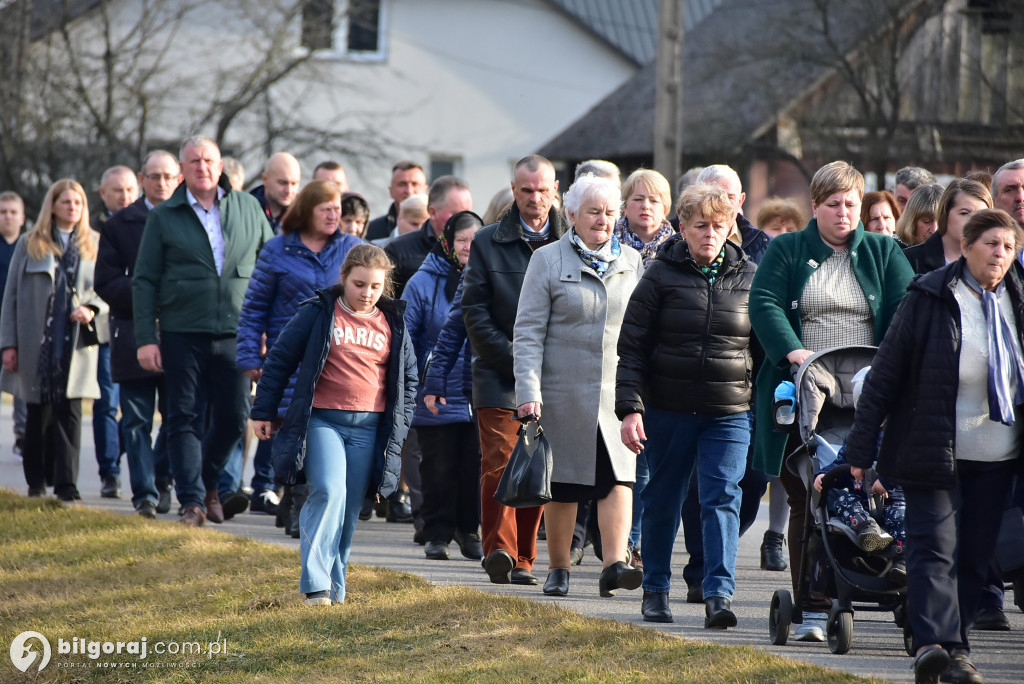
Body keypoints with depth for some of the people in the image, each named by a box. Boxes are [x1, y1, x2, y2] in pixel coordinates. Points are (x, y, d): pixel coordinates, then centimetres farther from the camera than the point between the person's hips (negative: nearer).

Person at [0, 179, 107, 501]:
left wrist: (91, 308, -11)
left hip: (75, 343, 0)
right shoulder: (30, 244, 8)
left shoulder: (93, 245, 10)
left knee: (69, 410, -9)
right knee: (38, 411, 6)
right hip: (36, 342, 0)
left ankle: (66, 483, -11)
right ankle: (36, 481, 17)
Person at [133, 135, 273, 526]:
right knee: (185, 418, -3)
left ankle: (208, 481, 26)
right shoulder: (164, 217, 4)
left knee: (233, 416, 2)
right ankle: (192, 500, -1)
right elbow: (145, 281, 4)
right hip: (181, 332, -1)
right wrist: (145, 339, -5)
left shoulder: (248, 209, 9)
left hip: (234, 332, 1)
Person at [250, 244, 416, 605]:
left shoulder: (393, 323, 11)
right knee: (328, 493, -21)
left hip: (368, 429, 4)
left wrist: (400, 422, 13)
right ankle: (315, 585, -21)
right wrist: (263, 411, 2)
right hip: (321, 421, -4)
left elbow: (408, 375, 21)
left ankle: (335, 588, 16)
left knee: (348, 510, 6)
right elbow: (280, 359, 3)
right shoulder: (318, 314, -1)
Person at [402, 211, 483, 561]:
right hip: (437, 399, -2)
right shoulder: (424, 282, -3)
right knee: (439, 470, 3)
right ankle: (437, 534, 13)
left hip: (480, 398, 2)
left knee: (475, 469, 6)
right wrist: (419, 387, -6)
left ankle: (469, 531, 20)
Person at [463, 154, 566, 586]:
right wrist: (514, 358, -8)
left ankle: (522, 560, 9)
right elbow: (475, 311, 1)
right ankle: (499, 550, -17)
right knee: (500, 463, -14)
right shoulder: (488, 243, 5)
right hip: (500, 375, -1)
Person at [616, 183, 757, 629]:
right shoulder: (661, 276, -1)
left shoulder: (748, 277, 5)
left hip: (729, 412, 0)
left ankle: (719, 594, -17)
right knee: (663, 500, 10)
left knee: (723, 498, -12)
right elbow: (631, 346, -1)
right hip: (668, 409, 0)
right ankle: (655, 590, 25)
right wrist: (630, 408, -9)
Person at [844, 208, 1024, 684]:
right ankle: (932, 643, -21)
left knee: (975, 554, 7)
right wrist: (860, 448, -7)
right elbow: (885, 373, -5)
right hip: (933, 451, -4)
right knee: (934, 547, -12)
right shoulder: (929, 300, -7)